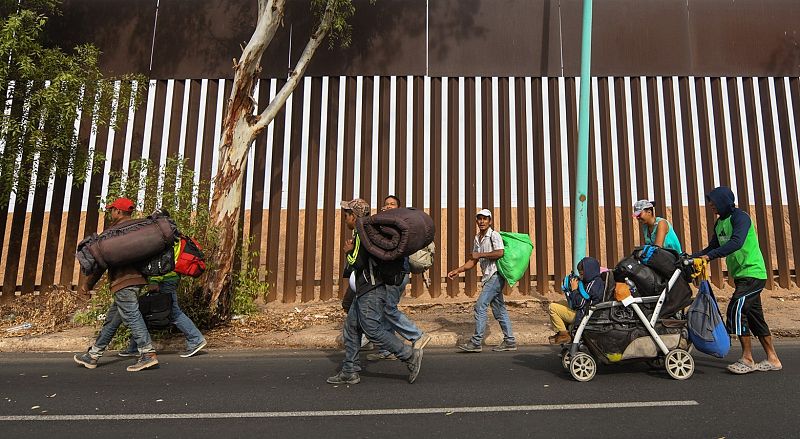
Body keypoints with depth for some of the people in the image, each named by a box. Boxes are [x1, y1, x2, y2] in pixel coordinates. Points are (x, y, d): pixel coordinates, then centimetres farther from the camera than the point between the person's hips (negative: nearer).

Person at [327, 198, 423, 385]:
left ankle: (410, 355, 0)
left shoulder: (361, 234, -15)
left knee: (373, 330, -8)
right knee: (351, 328, 12)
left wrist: (349, 252, -2)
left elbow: (357, 263, -20)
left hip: (371, 292, -11)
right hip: (364, 292, 11)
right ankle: (349, 372, 18)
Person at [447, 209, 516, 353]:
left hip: (495, 276, -9)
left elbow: (500, 253, -24)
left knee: (480, 306, -11)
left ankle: (476, 342, -6)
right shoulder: (477, 238, 16)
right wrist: (458, 270, 11)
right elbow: (473, 261, 20)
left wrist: (480, 254, -19)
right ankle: (509, 341, 17)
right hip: (488, 277, 9)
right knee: (499, 309, 11)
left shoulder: (494, 235, -8)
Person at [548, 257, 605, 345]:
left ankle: (563, 334, -1)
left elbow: (579, 304, -25)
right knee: (562, 302, 26)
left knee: (553, 307, -8)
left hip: (581, 316, -11)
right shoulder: (596, 281, 8)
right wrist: (568, 288, 7)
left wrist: (574, 289, -15)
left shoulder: (593, 285, -24)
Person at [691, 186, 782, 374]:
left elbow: (736, 242, -28)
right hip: (741, 275, 9)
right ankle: (772, 359, 18)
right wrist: (692, 257, 3)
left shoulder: (740, 217, -13)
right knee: (754, 315, 10)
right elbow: (713, 247, 16)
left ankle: (747, 360, -7)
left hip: (752, 273, -9)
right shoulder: (719, 223, 13)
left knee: (736, 310, -14)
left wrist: (710, 256, -33)